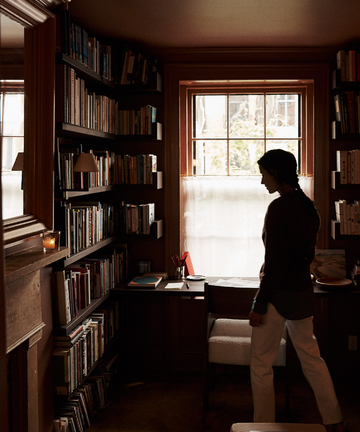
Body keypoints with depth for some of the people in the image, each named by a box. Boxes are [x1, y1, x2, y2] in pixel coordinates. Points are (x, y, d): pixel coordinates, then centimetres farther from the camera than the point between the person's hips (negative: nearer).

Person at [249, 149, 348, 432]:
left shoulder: (278, 208, -19)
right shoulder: (309, 207, 6)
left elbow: (275, 263, -21)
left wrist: (259, 306, -16)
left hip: (279, 293, -8)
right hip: (303, 291, 8)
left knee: (261, 365, 5)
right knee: (311, 357, 19)